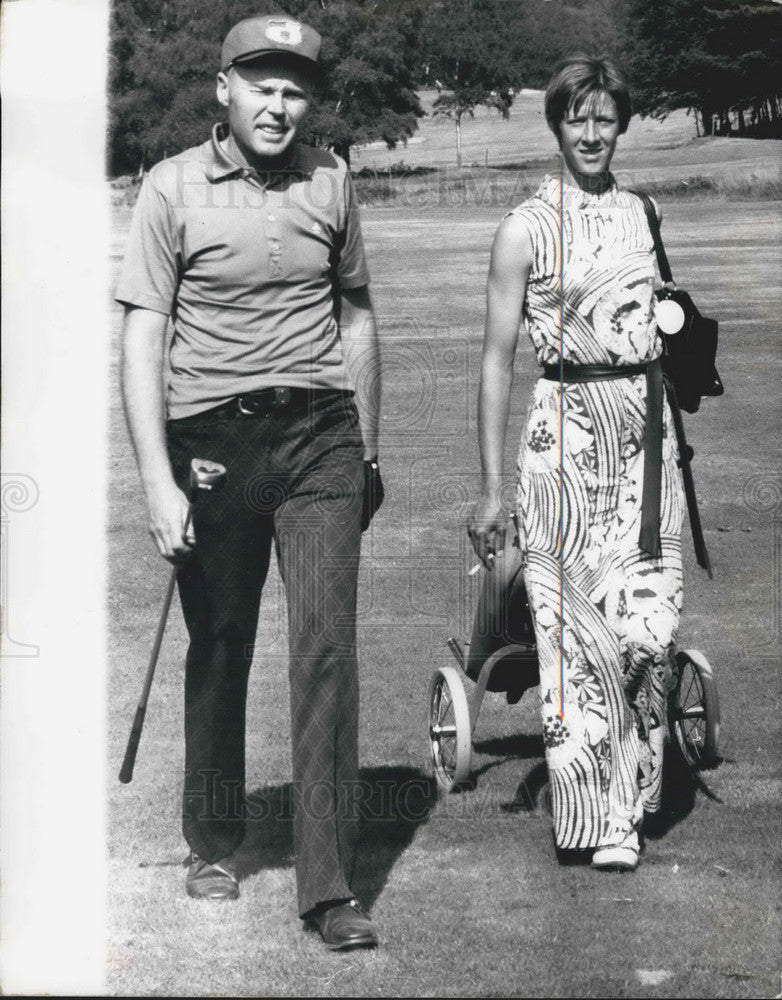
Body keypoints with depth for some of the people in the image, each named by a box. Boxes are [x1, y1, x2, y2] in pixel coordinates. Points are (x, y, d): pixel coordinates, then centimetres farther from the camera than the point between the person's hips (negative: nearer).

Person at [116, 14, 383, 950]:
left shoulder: (329, 180, 8)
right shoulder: (173, 188, -2)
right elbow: (142, 343, -5)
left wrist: (369, 452, 20)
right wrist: (158, 482, -13)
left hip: (320, 435, 2)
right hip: (212, 439, -1)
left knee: (326, 647, -7)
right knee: (217, 652, 8)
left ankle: (328, 884, -4)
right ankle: (213, 846, 28)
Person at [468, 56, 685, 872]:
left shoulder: (639, 213, 11)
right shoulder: (527, 228, -4)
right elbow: (497, 359, -4)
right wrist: (490, 488, -8)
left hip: (646, 426, 5)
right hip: (568, 430, -4)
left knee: (651, 621, 2)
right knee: (578, 623, -4)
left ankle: (629, 792, 18)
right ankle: (599, 814, 6)